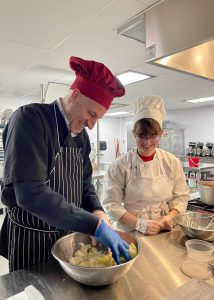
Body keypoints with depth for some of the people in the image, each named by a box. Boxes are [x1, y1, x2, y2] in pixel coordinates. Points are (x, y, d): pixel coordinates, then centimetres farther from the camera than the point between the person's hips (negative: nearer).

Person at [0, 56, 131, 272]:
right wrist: (95, 225, -32)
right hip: (31, 237, -6)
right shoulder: (30, 119, -22)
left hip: (68, 232, 7)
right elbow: (30, 193, -31)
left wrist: (97, 212, -12)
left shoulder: (81, 135, 1)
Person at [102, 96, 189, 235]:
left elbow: (181, 196, 8)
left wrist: (170, 217, -8)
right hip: (130, 233, -2)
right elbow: (111, 203, -9)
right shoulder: (120, 166, -10)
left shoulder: (172, 162, 1)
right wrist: (138, 223, -17)